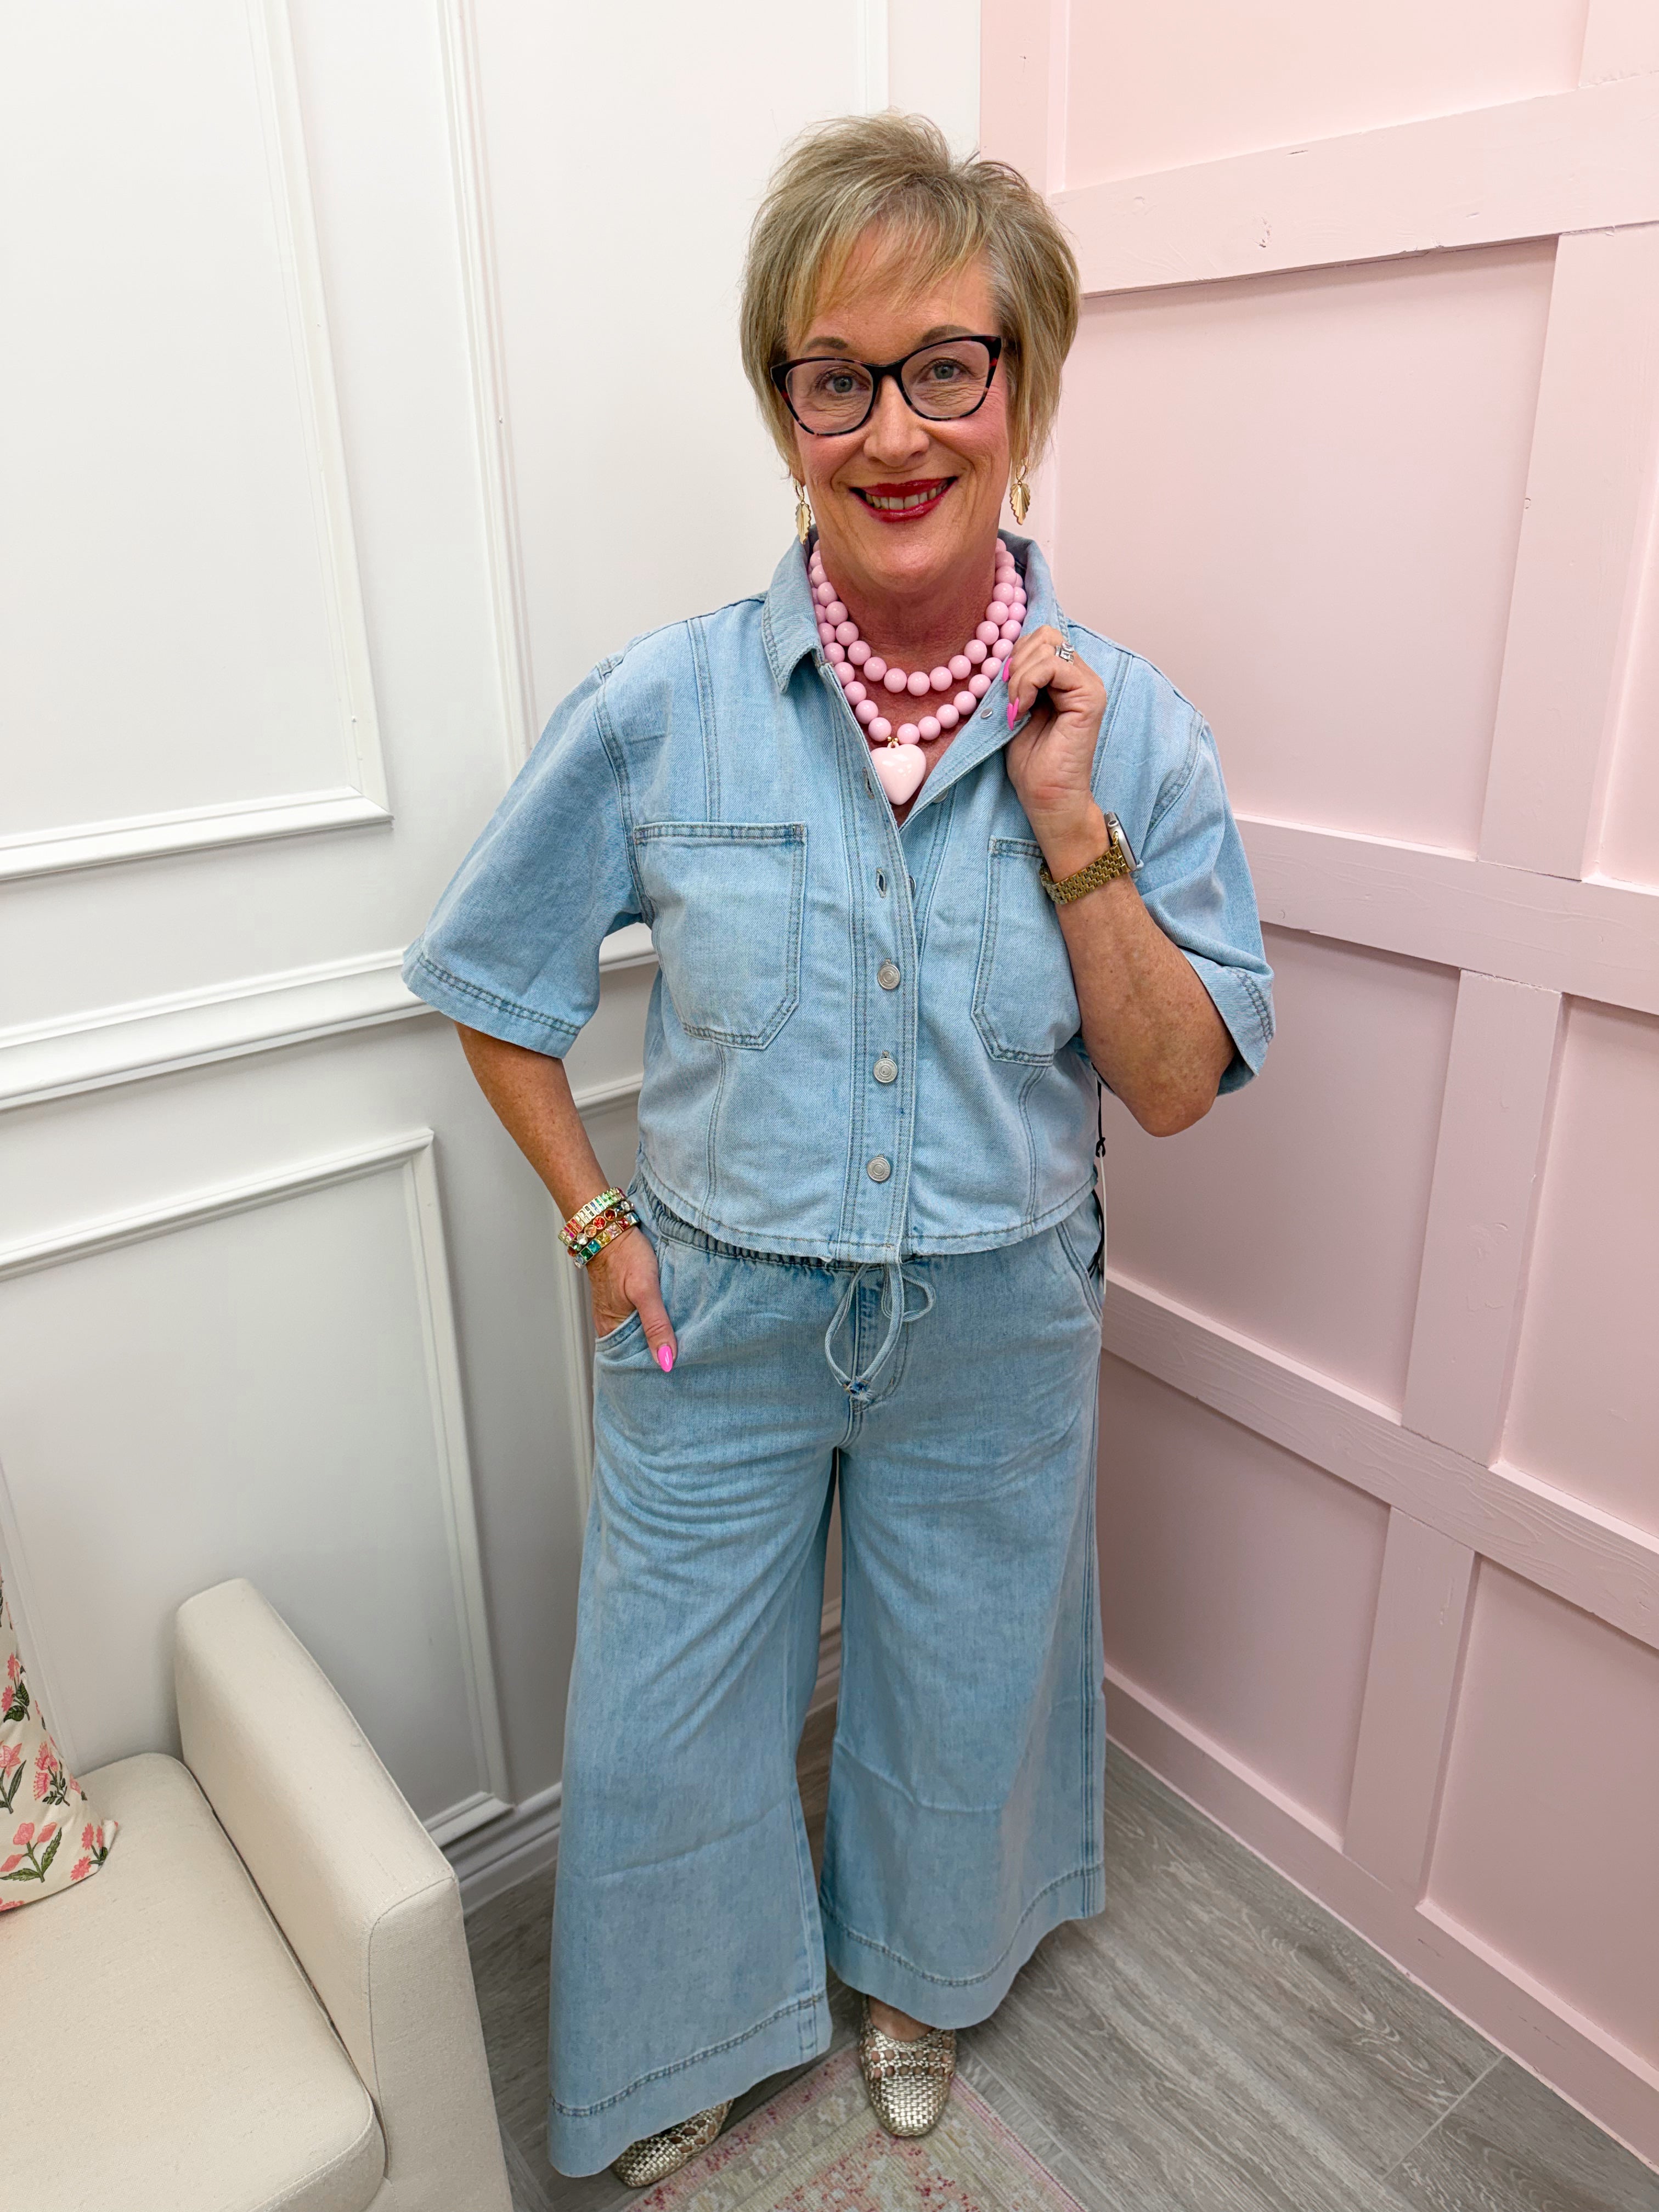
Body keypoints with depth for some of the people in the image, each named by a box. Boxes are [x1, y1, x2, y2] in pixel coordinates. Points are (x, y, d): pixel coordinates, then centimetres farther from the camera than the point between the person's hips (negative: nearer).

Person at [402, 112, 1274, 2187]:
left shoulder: (1124, 728, -10)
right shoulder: (657, 709, -13)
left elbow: (1175, 1086, -9)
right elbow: (494, 985, 0)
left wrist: (1068, 825, -20)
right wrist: (600, 1219, -5)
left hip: (994, 1328, 1)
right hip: (717, 1319, 0)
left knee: (961, 1691, 23)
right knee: (661, 1725, 17)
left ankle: (921, 1975, 59)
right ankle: (693, 2039, 52)